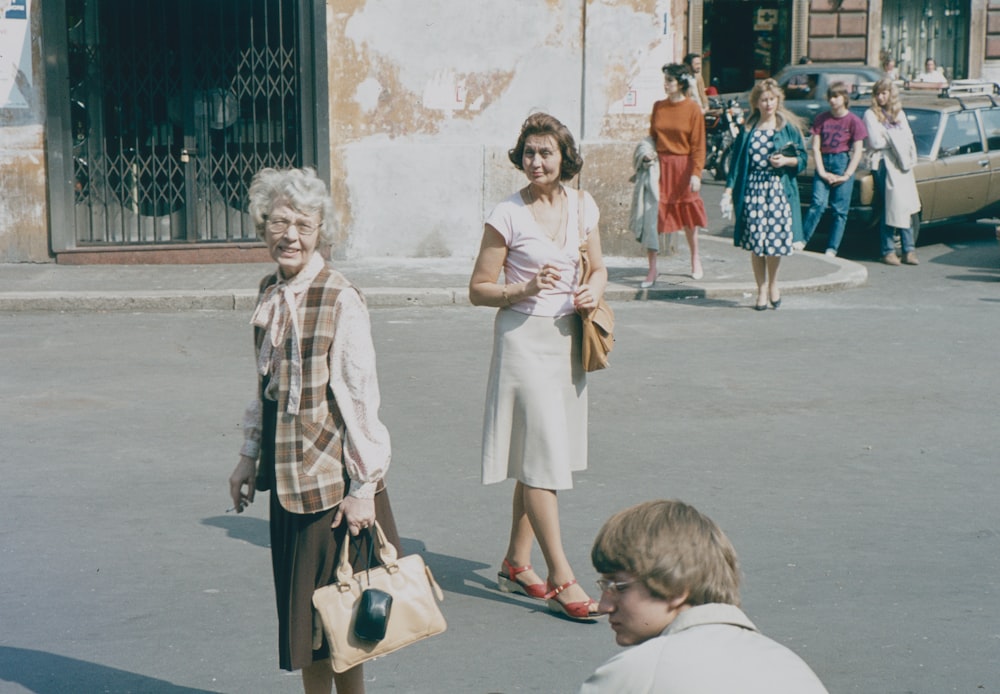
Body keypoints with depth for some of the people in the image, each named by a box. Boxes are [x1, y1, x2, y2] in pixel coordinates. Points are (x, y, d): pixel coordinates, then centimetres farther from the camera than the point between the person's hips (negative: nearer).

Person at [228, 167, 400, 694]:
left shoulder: (341, 301, -15)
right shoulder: (269, 295, 7)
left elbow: (361, 396, -15)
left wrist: (364, 486, -16)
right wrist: (250, 456, 17)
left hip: (333, 477, -7)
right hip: (287, 473, 7)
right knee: (298, 601, 13)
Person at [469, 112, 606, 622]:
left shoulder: (582, 207, 6)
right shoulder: (507, 215, -9)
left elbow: (598, 268, 18)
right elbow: (479, 289, -5)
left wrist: (594, 291, -4)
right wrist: (526, 289, -21)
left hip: (568, 339, 6)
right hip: (525, 338, -6)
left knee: (541, 457, 12)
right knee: (542, 456, -8)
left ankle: (516, 564, 24)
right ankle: (560, 580, -4)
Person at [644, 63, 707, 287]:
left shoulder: (693, 109, -6)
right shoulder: (658, 107, 5)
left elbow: (698, 145, -6)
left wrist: (696, 173, -11)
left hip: (683, 166, -2)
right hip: (660, 166, 2)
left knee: (688, 217, 12)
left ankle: (695, 261, 35)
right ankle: (652, 271, 0)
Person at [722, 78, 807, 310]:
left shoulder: (788, 127, 6)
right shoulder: (748, 129, 9)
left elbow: (802, 158, 7)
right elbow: (737, 161, 7)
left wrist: (786, 160, -13)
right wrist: (729, 190, 0)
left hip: (779, 190, -1)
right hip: (752, 189, 1)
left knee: (776, 237, -7)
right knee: (755, 242, -2)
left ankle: (773, 284, 17)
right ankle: (762, 289, 11)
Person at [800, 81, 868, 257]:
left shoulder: (853, 121, -1)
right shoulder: (821, 119, 6)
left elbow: (858, 151, -3)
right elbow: (815, 147, 3)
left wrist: (846, 175, -9)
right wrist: (822, 172, -7)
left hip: (842, 163, -1)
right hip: (823, 163, 1)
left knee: (840, 210, -1)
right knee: (818, 203, -15)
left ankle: (831, 249, 4)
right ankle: (801, 240, -12)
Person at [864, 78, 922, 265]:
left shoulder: (899, 114, 19)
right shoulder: (871, 115, 2)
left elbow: (909, 138, 12)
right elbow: (876, 142, -8)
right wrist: (896, 140, 2)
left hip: (902, 164, 5)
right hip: (884, 164, -5)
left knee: (906, 208, -1)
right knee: (890, 209, -11)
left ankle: (908, 251, 0)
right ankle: (888, 252, -6)